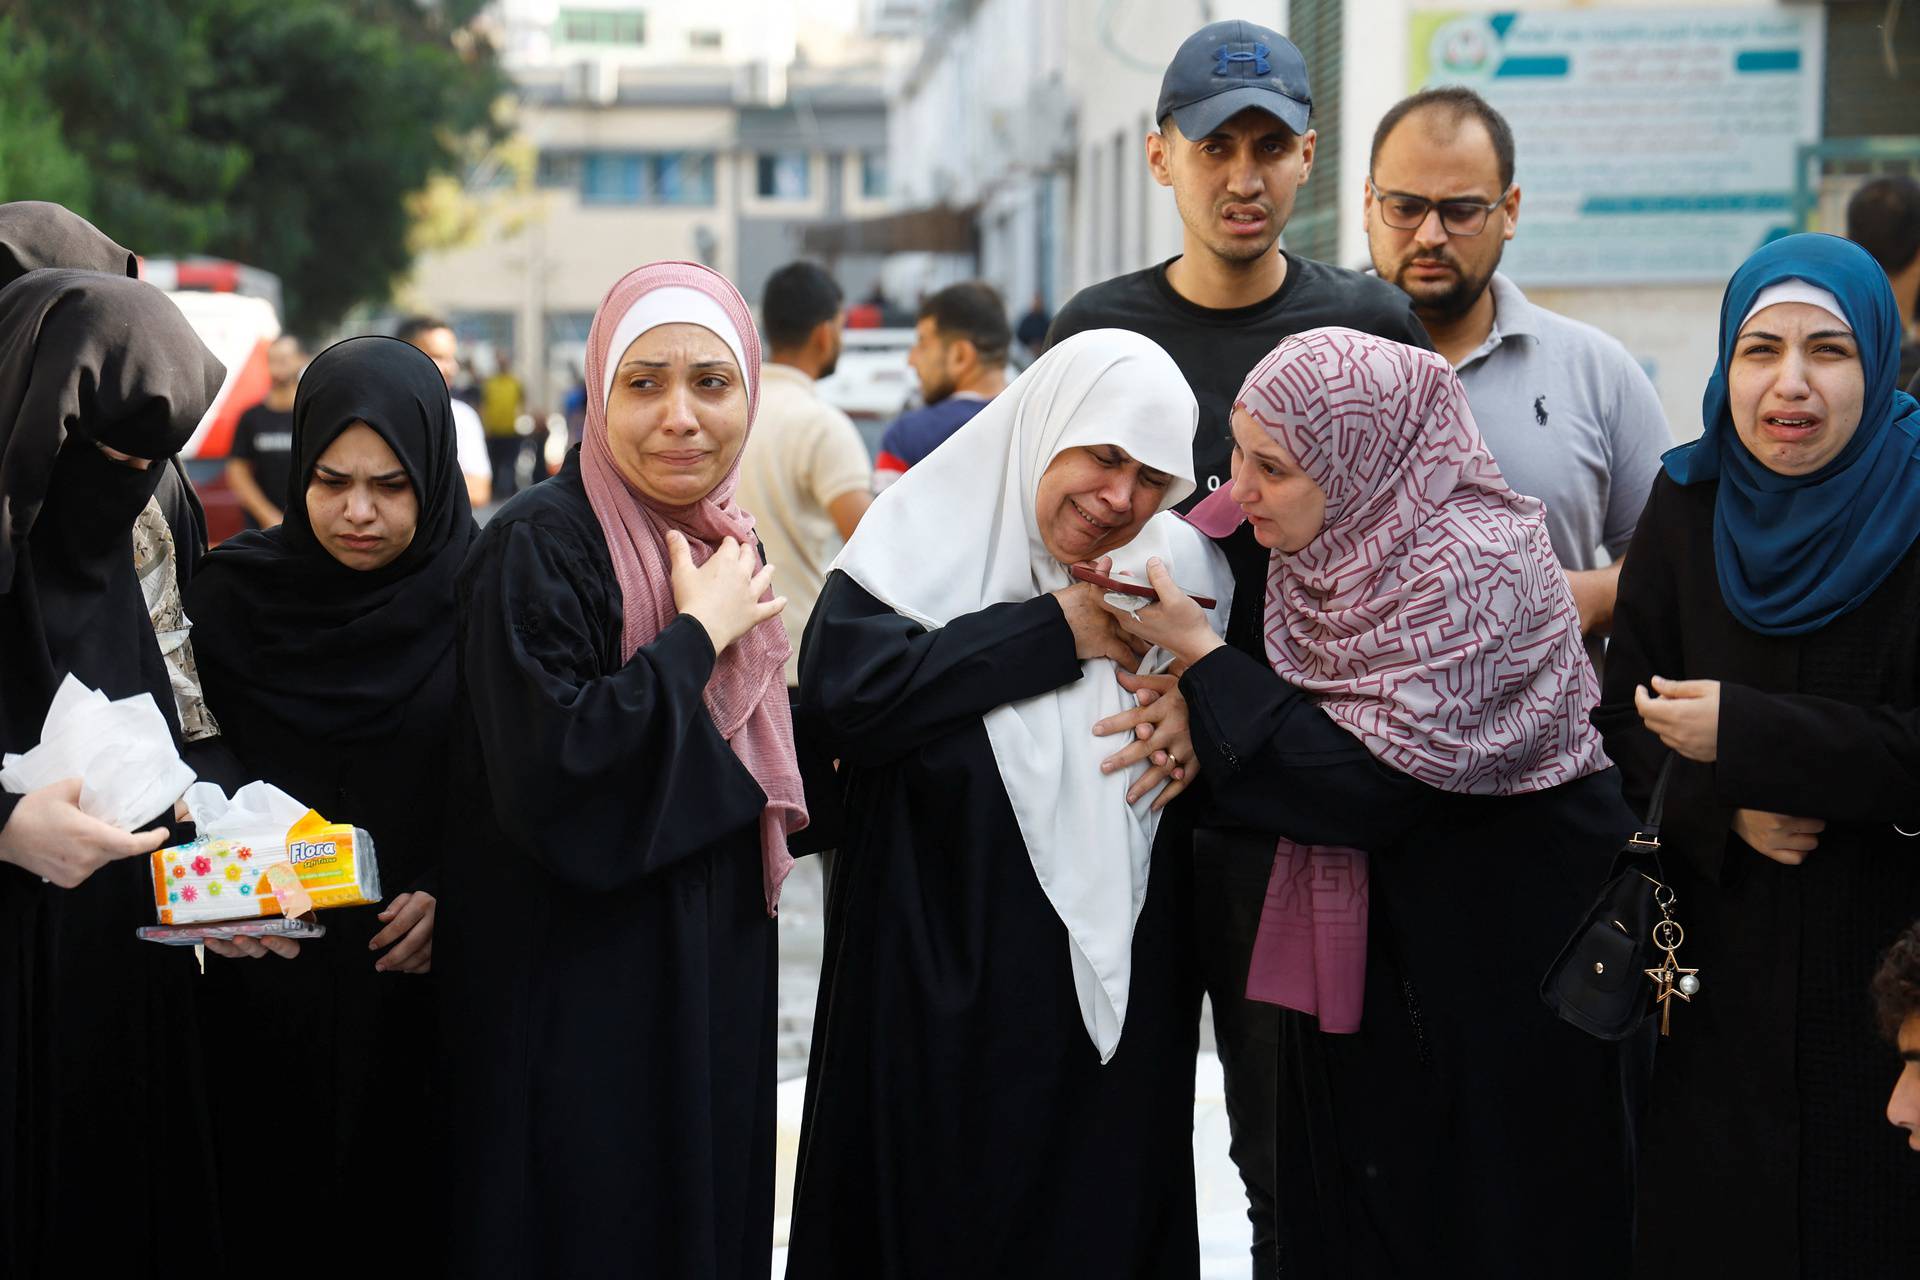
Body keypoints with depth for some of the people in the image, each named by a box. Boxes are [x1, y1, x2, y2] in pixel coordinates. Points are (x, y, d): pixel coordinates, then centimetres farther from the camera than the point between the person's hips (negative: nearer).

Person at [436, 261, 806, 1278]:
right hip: (577, 1019, -8)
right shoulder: (539, 546, -16)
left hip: (714, 997, 8)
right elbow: (547, 774, -27)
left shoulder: (719, 545, 8)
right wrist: (695, 637, -19)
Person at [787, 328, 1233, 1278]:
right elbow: (838, 696, -20)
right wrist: (1055, 632, -14)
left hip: (1120, 994, 4)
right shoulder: (930, 539, -5)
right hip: (944, 989, -3)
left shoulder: (1180, 567, 6)